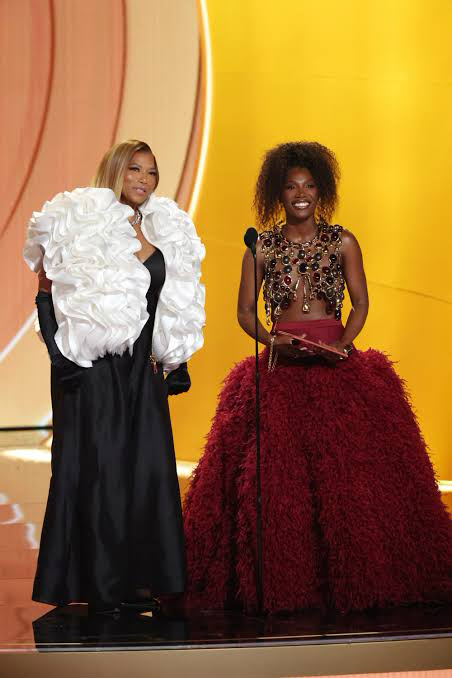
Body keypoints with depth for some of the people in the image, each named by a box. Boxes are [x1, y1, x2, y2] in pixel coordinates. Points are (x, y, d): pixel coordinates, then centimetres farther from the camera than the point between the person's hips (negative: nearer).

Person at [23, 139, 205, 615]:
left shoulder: (161, 232, 12)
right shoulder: (81, 224, -5)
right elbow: (48, 284, -4)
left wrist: (170, 361, 11)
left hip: (142, 367, 6)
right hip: (95, 365, -6)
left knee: (148, 466, 4)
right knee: (98, 466, -4)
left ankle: (138, 578, 12)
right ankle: (97, 583, 3)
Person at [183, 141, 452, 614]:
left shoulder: (342, 242, 8)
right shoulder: (261, 247, 9)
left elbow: (360, 304, 6)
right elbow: (245, 313, 8)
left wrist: (341, 344, -11)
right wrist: (273, 340, -10)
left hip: (337, 365, 0)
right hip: (280, 368, 0)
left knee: (348, 472, -8)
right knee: (277, 474, -7)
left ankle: (350, 579, 1)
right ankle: (282, 586, 1)